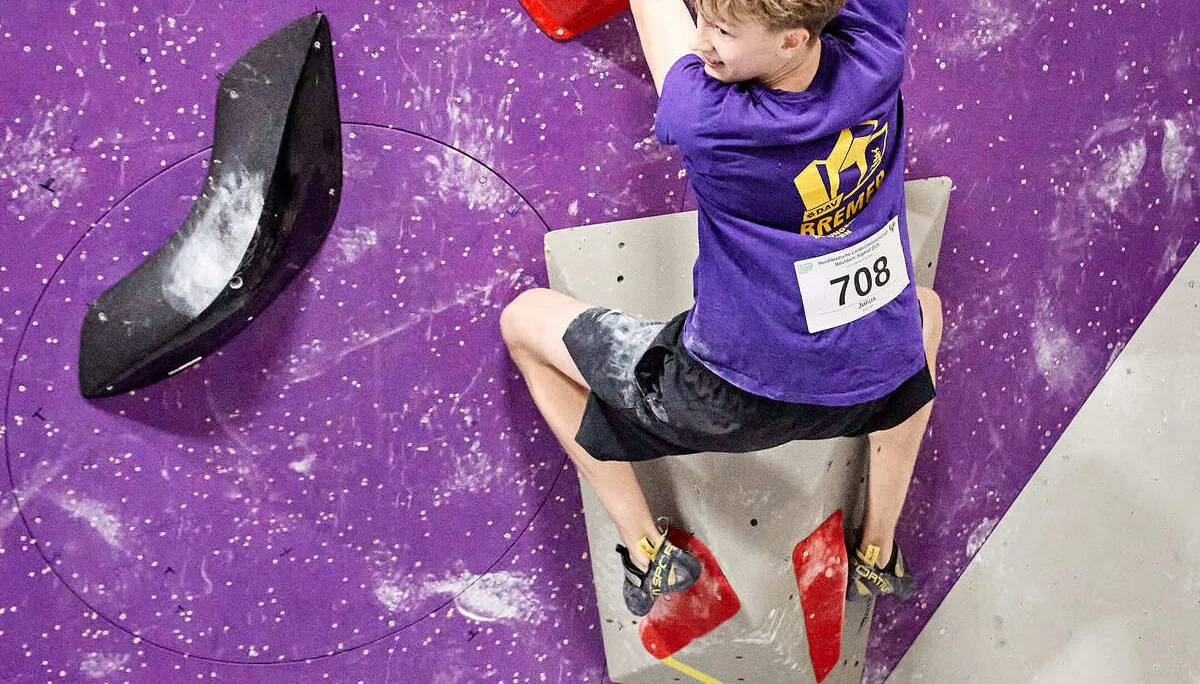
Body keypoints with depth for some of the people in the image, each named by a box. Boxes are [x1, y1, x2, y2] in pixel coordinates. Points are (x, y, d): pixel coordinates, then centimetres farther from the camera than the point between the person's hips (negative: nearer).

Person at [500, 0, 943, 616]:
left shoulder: (706, 122, -29)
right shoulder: (876, 58, -20)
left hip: (731, 402, -4)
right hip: (876, 388, 4)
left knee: (525, 319, 13)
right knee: (924, 307, 41)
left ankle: (647, 553, 16)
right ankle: (878, 555, 38)